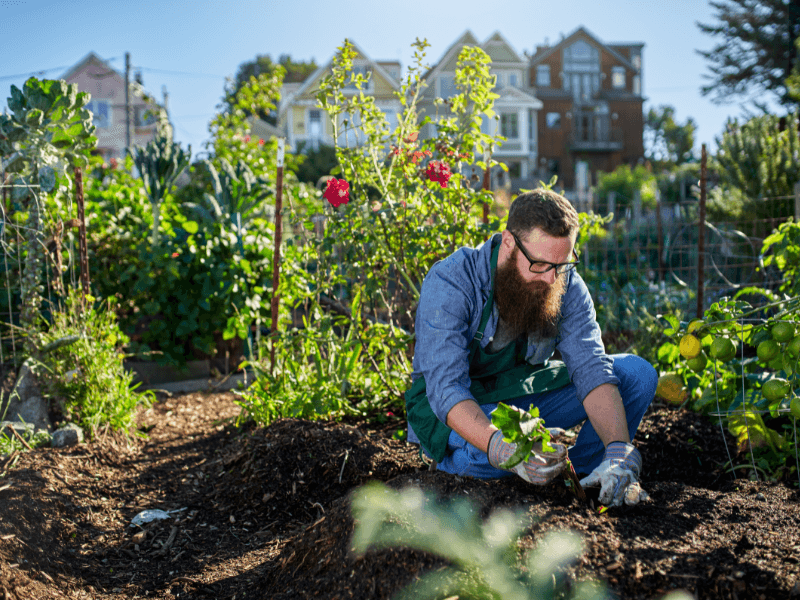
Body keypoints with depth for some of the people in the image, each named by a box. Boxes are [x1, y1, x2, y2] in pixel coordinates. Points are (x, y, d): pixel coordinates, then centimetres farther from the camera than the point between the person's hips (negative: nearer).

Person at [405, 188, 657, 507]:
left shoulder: (566, 284, -13)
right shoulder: (450, 282, -28)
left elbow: (591, 368, -21)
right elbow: (446, 388, -36)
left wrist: (618, 452, -38)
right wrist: (503, 449, -54)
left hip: (526, 396, 5)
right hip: (459, 410, -4)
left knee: (637, 373, -10)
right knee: (488, 455, -40)